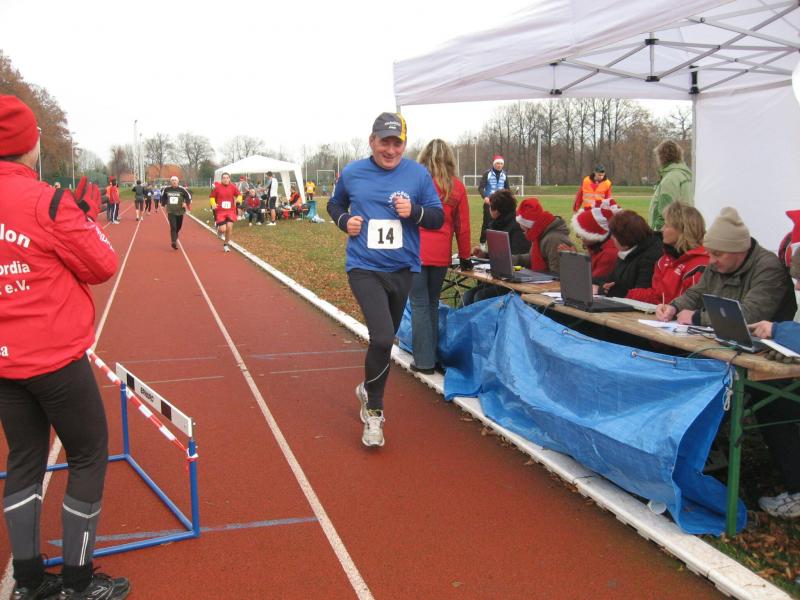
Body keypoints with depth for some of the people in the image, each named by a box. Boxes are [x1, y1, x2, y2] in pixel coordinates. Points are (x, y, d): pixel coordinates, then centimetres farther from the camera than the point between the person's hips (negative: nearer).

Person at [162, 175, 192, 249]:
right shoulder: (166, 189, 1)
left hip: (180, 211, 1)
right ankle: (174, 242, -18)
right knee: (173, 227, -14)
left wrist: (186, 203, -13)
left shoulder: (182, 189, -6)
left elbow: (188, 196, 2)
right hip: (171, 212, -1)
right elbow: (163, 196, 20)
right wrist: (165, 204, 17)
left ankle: (175, 236, 45)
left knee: (178, 227, 14)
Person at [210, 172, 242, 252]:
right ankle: (219, 229, 32)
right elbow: (211, 197, 5)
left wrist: (239, 199, -10)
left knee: (229, 226, -14)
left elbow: (239, 194, 12)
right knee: (223, 229, -11)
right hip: (220, 211, -2)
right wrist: (213, 204, -12)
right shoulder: (217, 187, -4)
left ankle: (226, 244, 8)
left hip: (231, 211, 2)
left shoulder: (233, 187, 0)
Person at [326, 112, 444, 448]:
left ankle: (368, 391, 44)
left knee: (384, 340, 17)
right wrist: (344, 220, -4)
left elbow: (438, 218, 3)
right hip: (364, 268, -3)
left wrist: (415, 212, -17)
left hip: (402, 269, 3)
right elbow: (334, 204, 18)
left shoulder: (418, 174, 0)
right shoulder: (352, 173, 1)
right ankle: (374, 411, 0)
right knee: (382, 338, -19)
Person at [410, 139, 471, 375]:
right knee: (432, 304, 17)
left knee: (420, 305, 2)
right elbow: (462, 226, 8)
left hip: (415, 253, -3)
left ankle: (424, 361, 2)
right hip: (441, 256, 3)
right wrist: (465, 258, 19)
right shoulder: (457, 187, 5)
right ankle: (432, 355, 22)